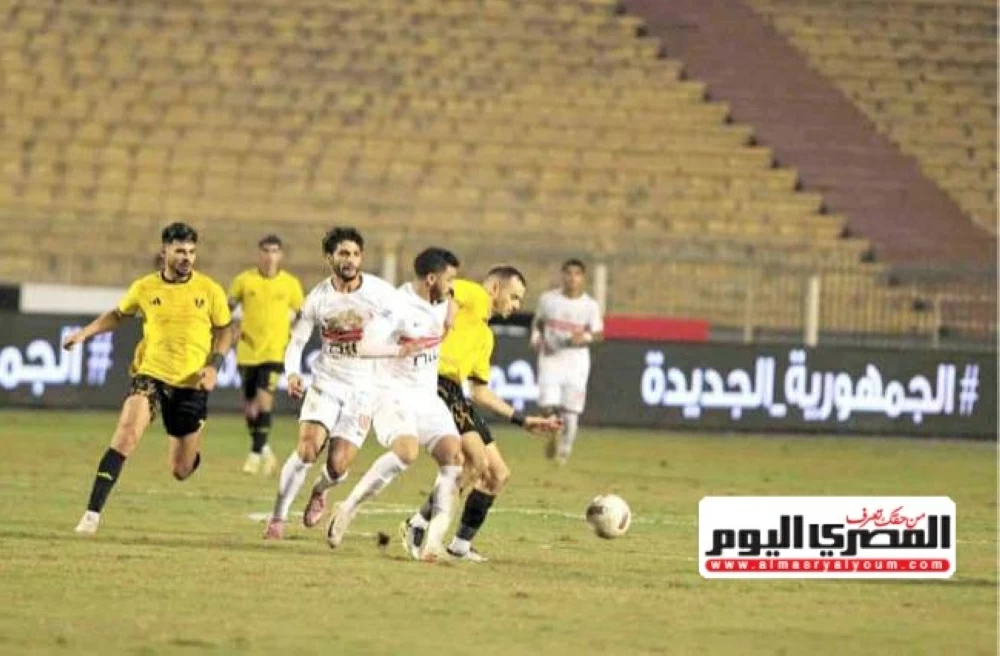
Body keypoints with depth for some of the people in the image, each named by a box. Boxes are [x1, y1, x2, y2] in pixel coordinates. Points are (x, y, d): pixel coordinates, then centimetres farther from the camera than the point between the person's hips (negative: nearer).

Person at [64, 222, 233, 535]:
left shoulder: (209, 290, -2)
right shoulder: (145, 288, 1)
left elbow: (224, 331, 9)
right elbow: (118, 315, 19)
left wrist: (214, 365, -7)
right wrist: (85, 333, 6)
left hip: (191, 384, 0)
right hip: (151, 374, 0)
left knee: (181, 471, 6)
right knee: (127, 430, -28)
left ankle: (194, 445, 47)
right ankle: (93, 513, -27)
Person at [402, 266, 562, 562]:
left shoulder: (486, 336, 28)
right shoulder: (472, 295, 4)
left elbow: (480, 391, 29)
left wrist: (522, 420, 28)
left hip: (456, 394, 10)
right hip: (436, 383, -10)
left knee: (498, 474, 10)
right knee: (477, 463, -19)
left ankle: (461, 545, 16)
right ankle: (418, 526, -12)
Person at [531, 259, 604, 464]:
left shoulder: (590, 306, -3)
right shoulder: (548, 299, 1)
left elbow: (599, 334, 0)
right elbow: (538, 322, 16)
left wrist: (585, 337, -21)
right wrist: (536, 337, -4)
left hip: (576, 360, 0)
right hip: (551, 357, 0)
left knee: (571, 412, -1)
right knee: (548, 405, -13)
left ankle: (564, 451, 16)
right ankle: (553, 435, 17)